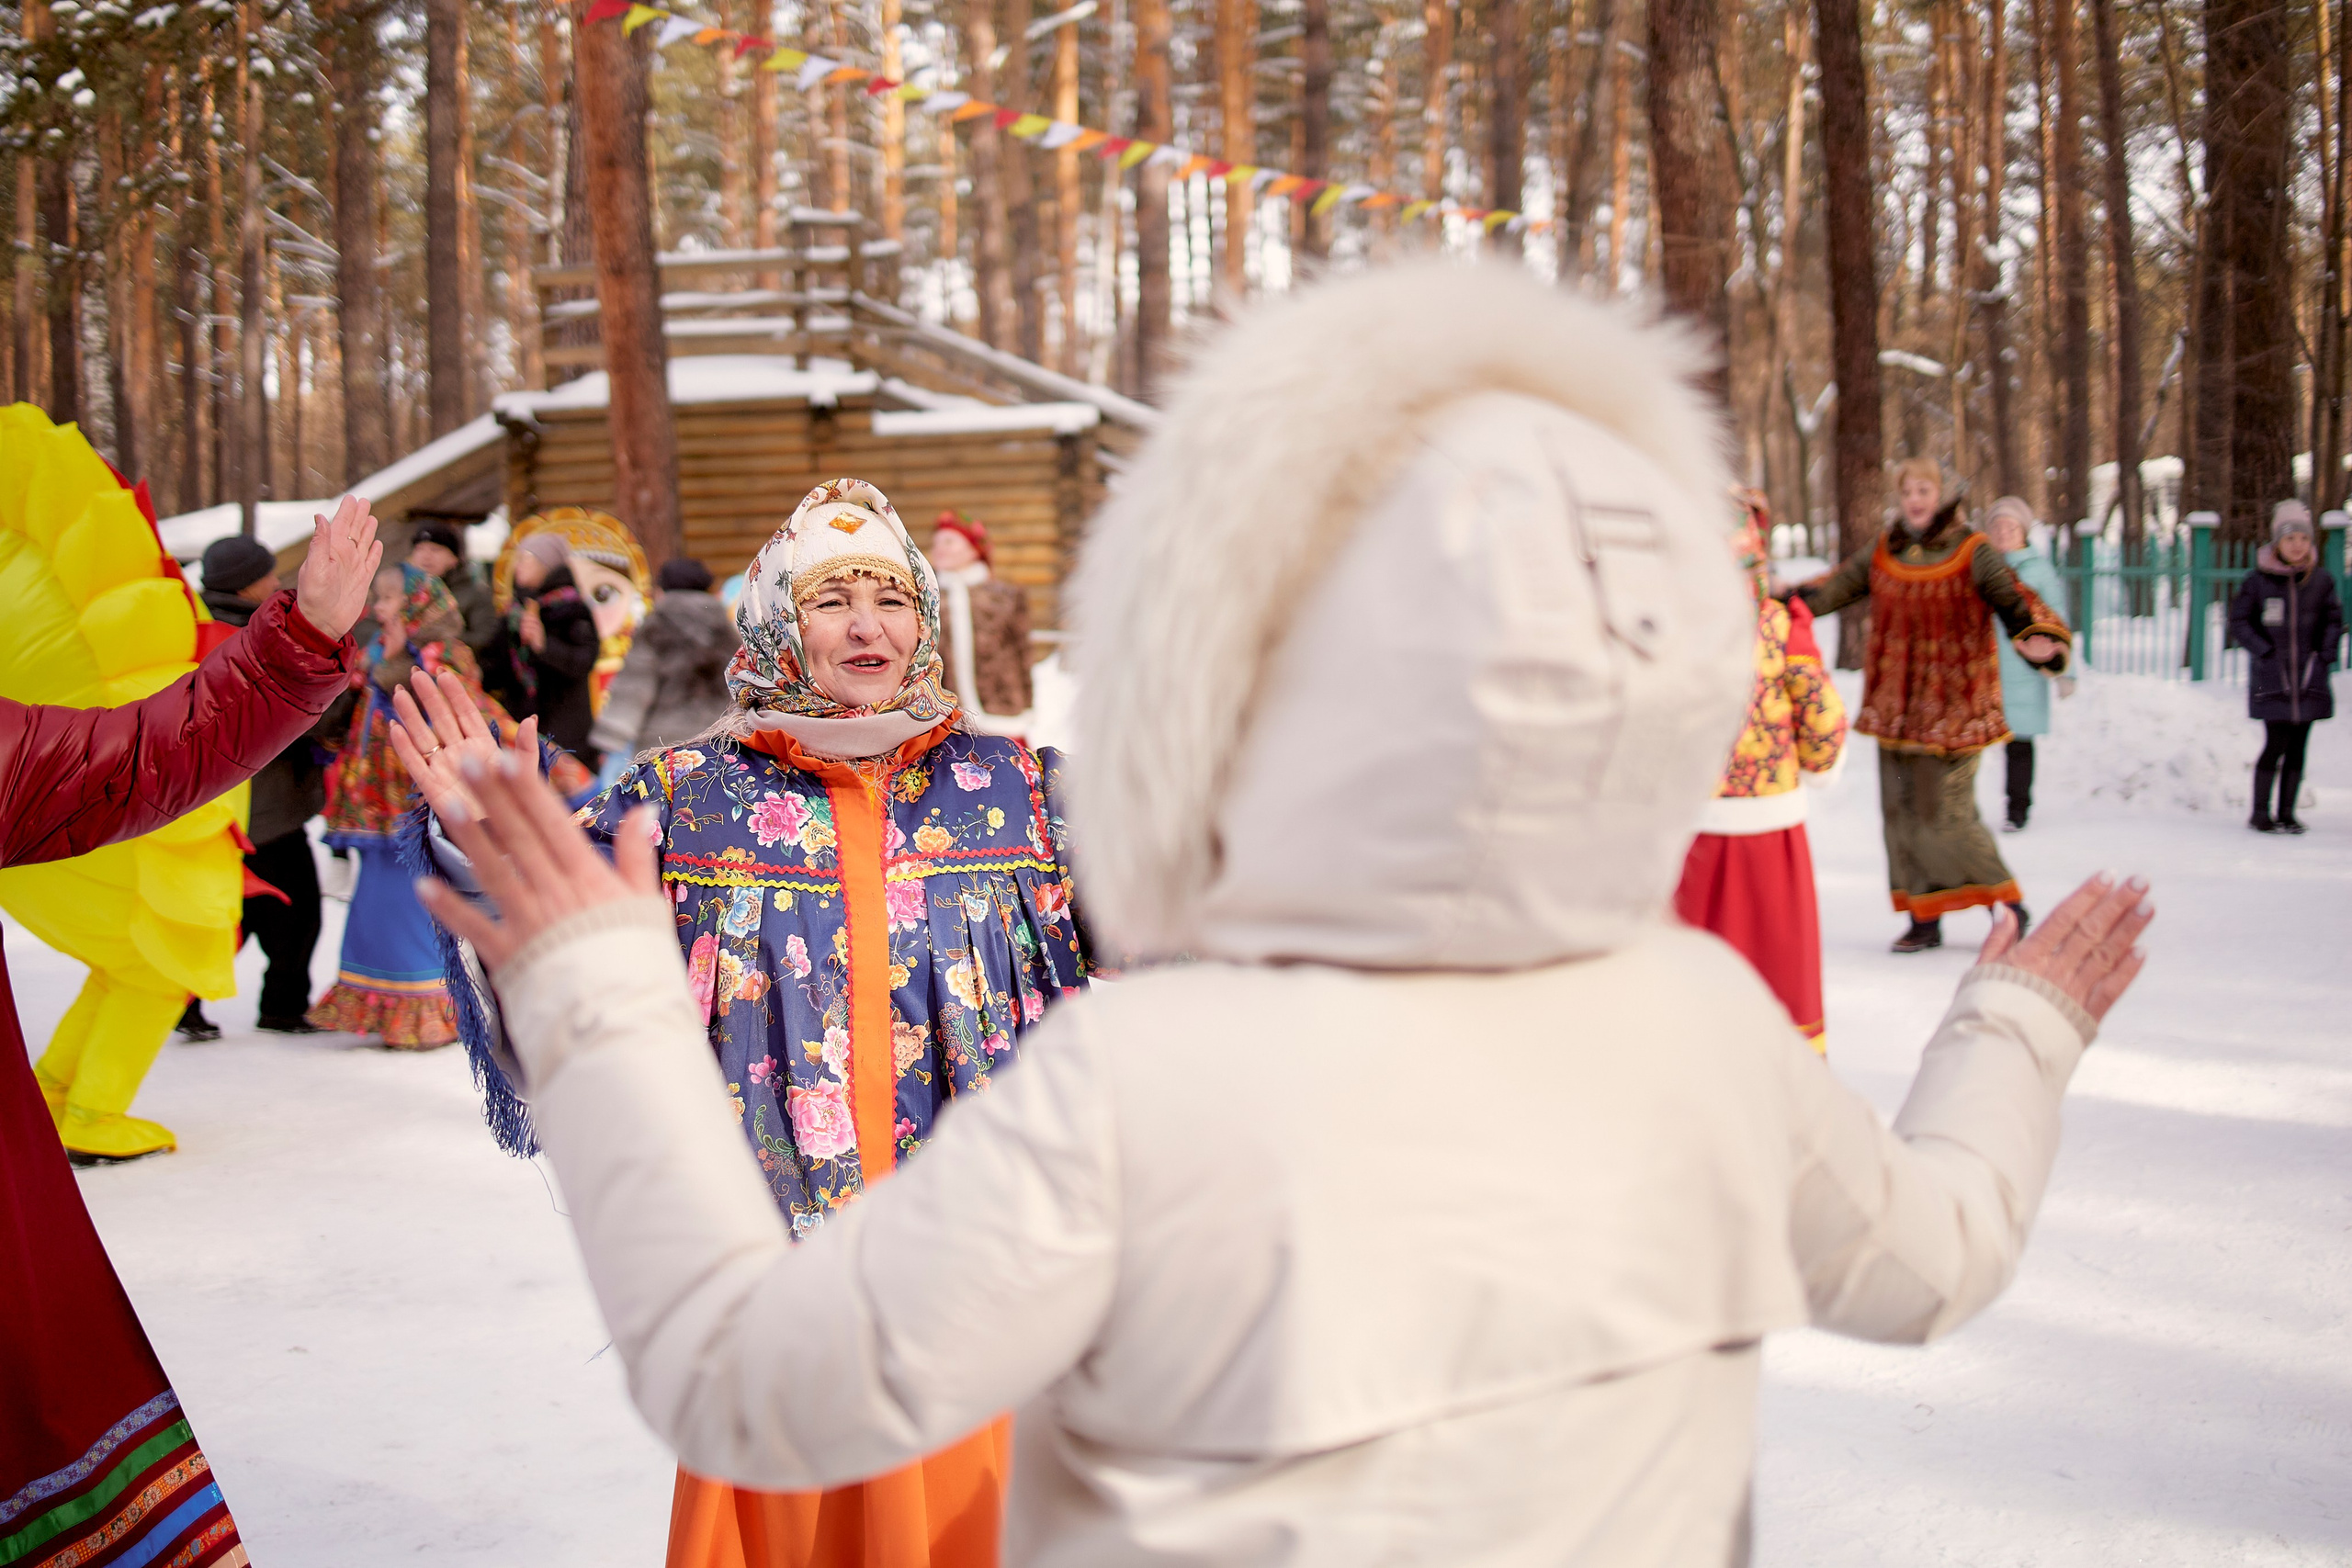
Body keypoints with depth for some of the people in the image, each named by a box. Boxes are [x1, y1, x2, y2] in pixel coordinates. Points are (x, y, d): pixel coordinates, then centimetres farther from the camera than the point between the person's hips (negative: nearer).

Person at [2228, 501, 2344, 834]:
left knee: (2297, 747, 5)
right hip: (2272, 679, -3)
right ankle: (2260, 812, 4)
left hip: (2309, 679, 3)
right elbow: (2238, 621, 1)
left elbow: (2334, 620, 13)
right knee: (2276, 744, -8)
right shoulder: (2258, 581, -4)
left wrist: (2326, 656, 0)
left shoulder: (2321, 582, 3)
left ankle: (2287, 812, 14)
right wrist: (2265, 652, -8)